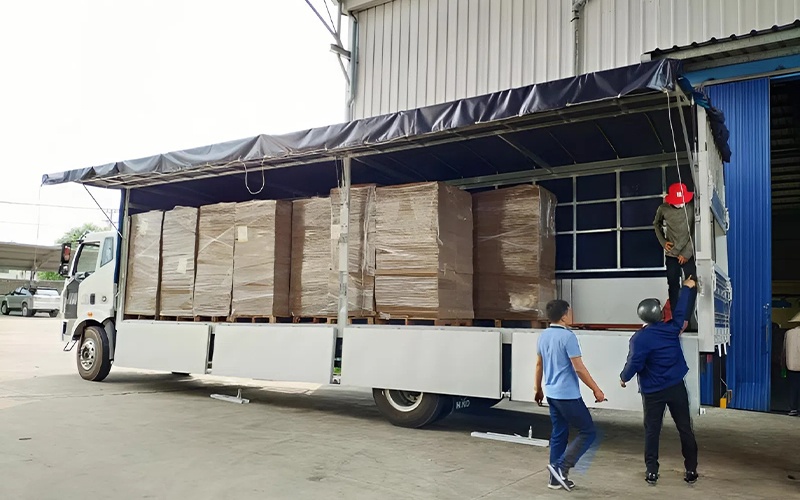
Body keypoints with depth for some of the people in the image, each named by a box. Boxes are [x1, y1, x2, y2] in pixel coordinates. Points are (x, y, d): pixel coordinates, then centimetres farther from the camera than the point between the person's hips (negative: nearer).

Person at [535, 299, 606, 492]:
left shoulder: (544, 336, 7)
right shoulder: (568, 336, -18)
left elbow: (539, 364, 16)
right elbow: (579, 368, -18)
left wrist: (538, 389, 26)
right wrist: (596, 390, -9)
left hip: (552, 393, 8)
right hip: (568, 395, -8)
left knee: (559, 434, 14)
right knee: (588, 431, 4)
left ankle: (556, 478, 17)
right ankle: (561, 467, -2)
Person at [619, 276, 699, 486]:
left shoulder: (639, 338, -14)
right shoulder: (671, 329, -3)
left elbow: (634, 363, -16)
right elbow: (680, 310, 13)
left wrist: (623, 377, 3)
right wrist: (687, 288, 27)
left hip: (653, 392, -3)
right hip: (676, 387, 3)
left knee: (652, 431, 7)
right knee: (685, 429, 11)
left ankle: (652, 472, 9)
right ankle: (691, 471, 17)